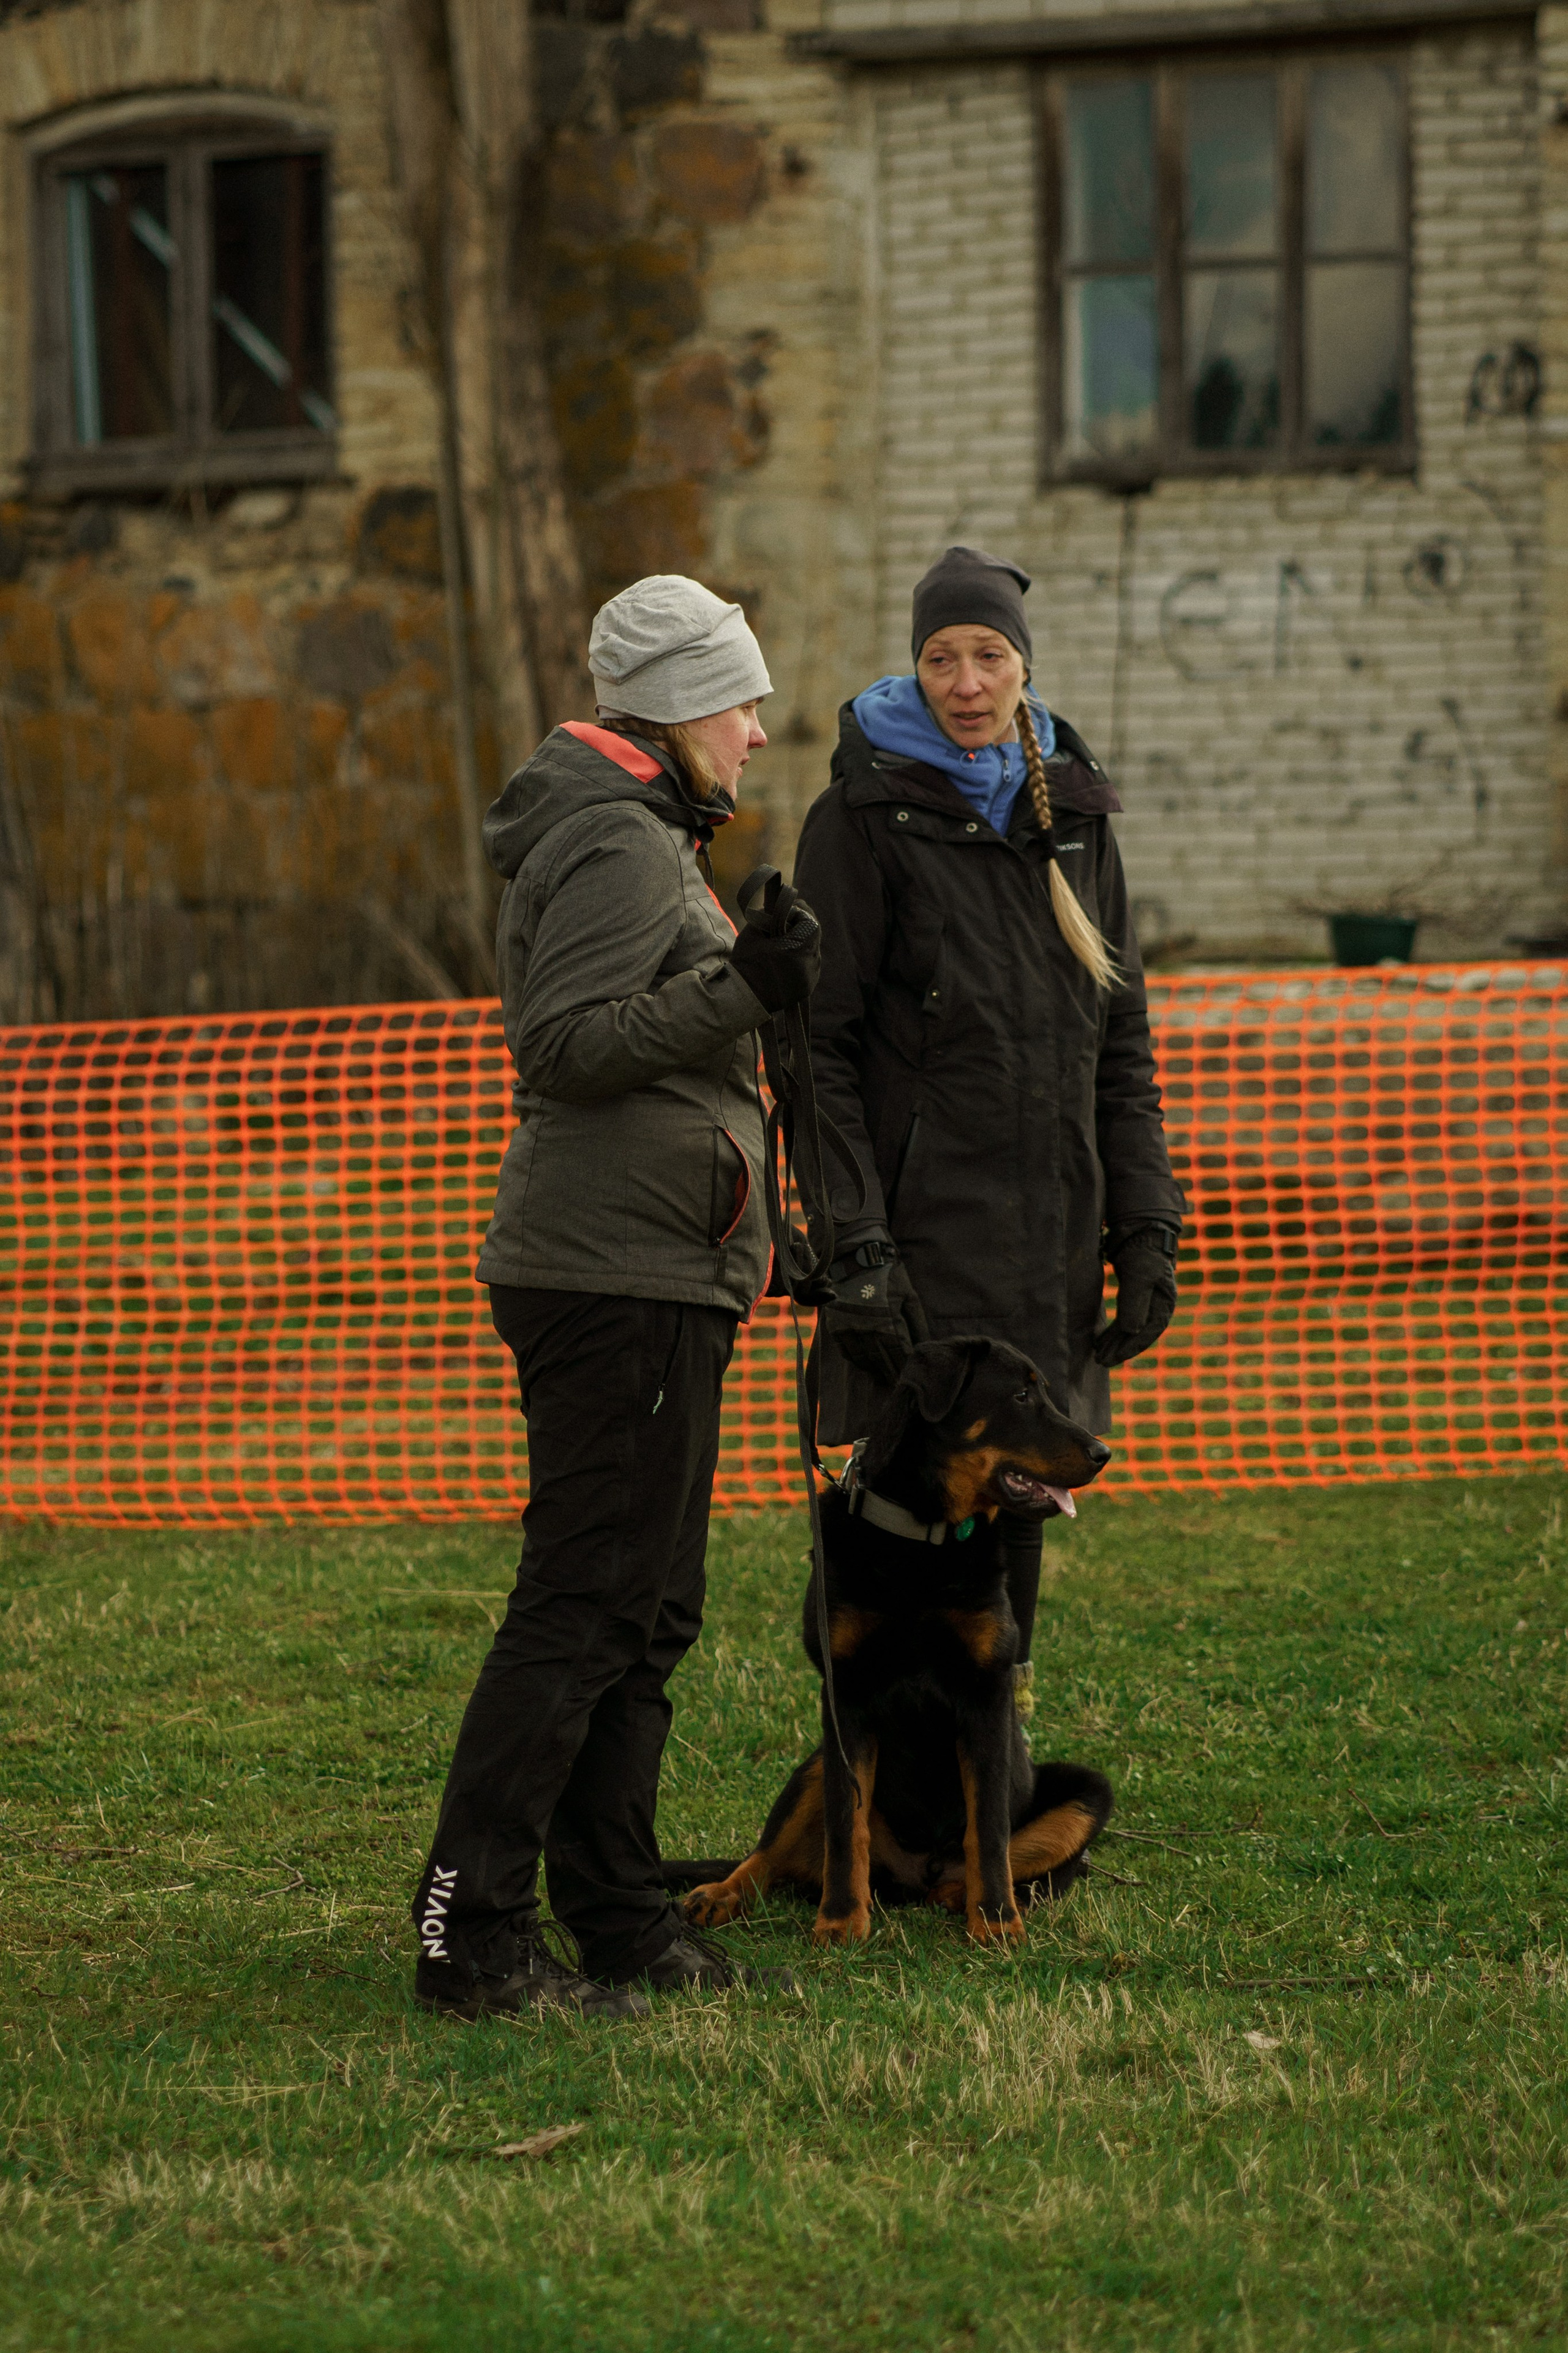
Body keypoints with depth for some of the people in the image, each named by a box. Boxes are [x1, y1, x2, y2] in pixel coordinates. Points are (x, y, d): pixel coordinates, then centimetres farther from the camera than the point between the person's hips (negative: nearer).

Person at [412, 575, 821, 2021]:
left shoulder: (642, 839, 21)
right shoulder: (620, 845, -12)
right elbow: (565, 1042, -23)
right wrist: (741, 989, -28)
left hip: (648, 1277, 11)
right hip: (618, 1277, -11)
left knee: (649, 1613, 12)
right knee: (586, 1605, -12)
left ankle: (620, 1917, 17)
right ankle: (473, 1938, -13)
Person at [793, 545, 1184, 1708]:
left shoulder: (1073, 812, 12)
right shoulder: (866, 812, -4)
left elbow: (1122, 1043, 16)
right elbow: (818, 1045, -8)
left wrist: (1147, 1226, 7)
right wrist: (853, 1245, -15)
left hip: (1049, 1246, 5)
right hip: (921, 1240, -5)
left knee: (1017, 1518, 10)